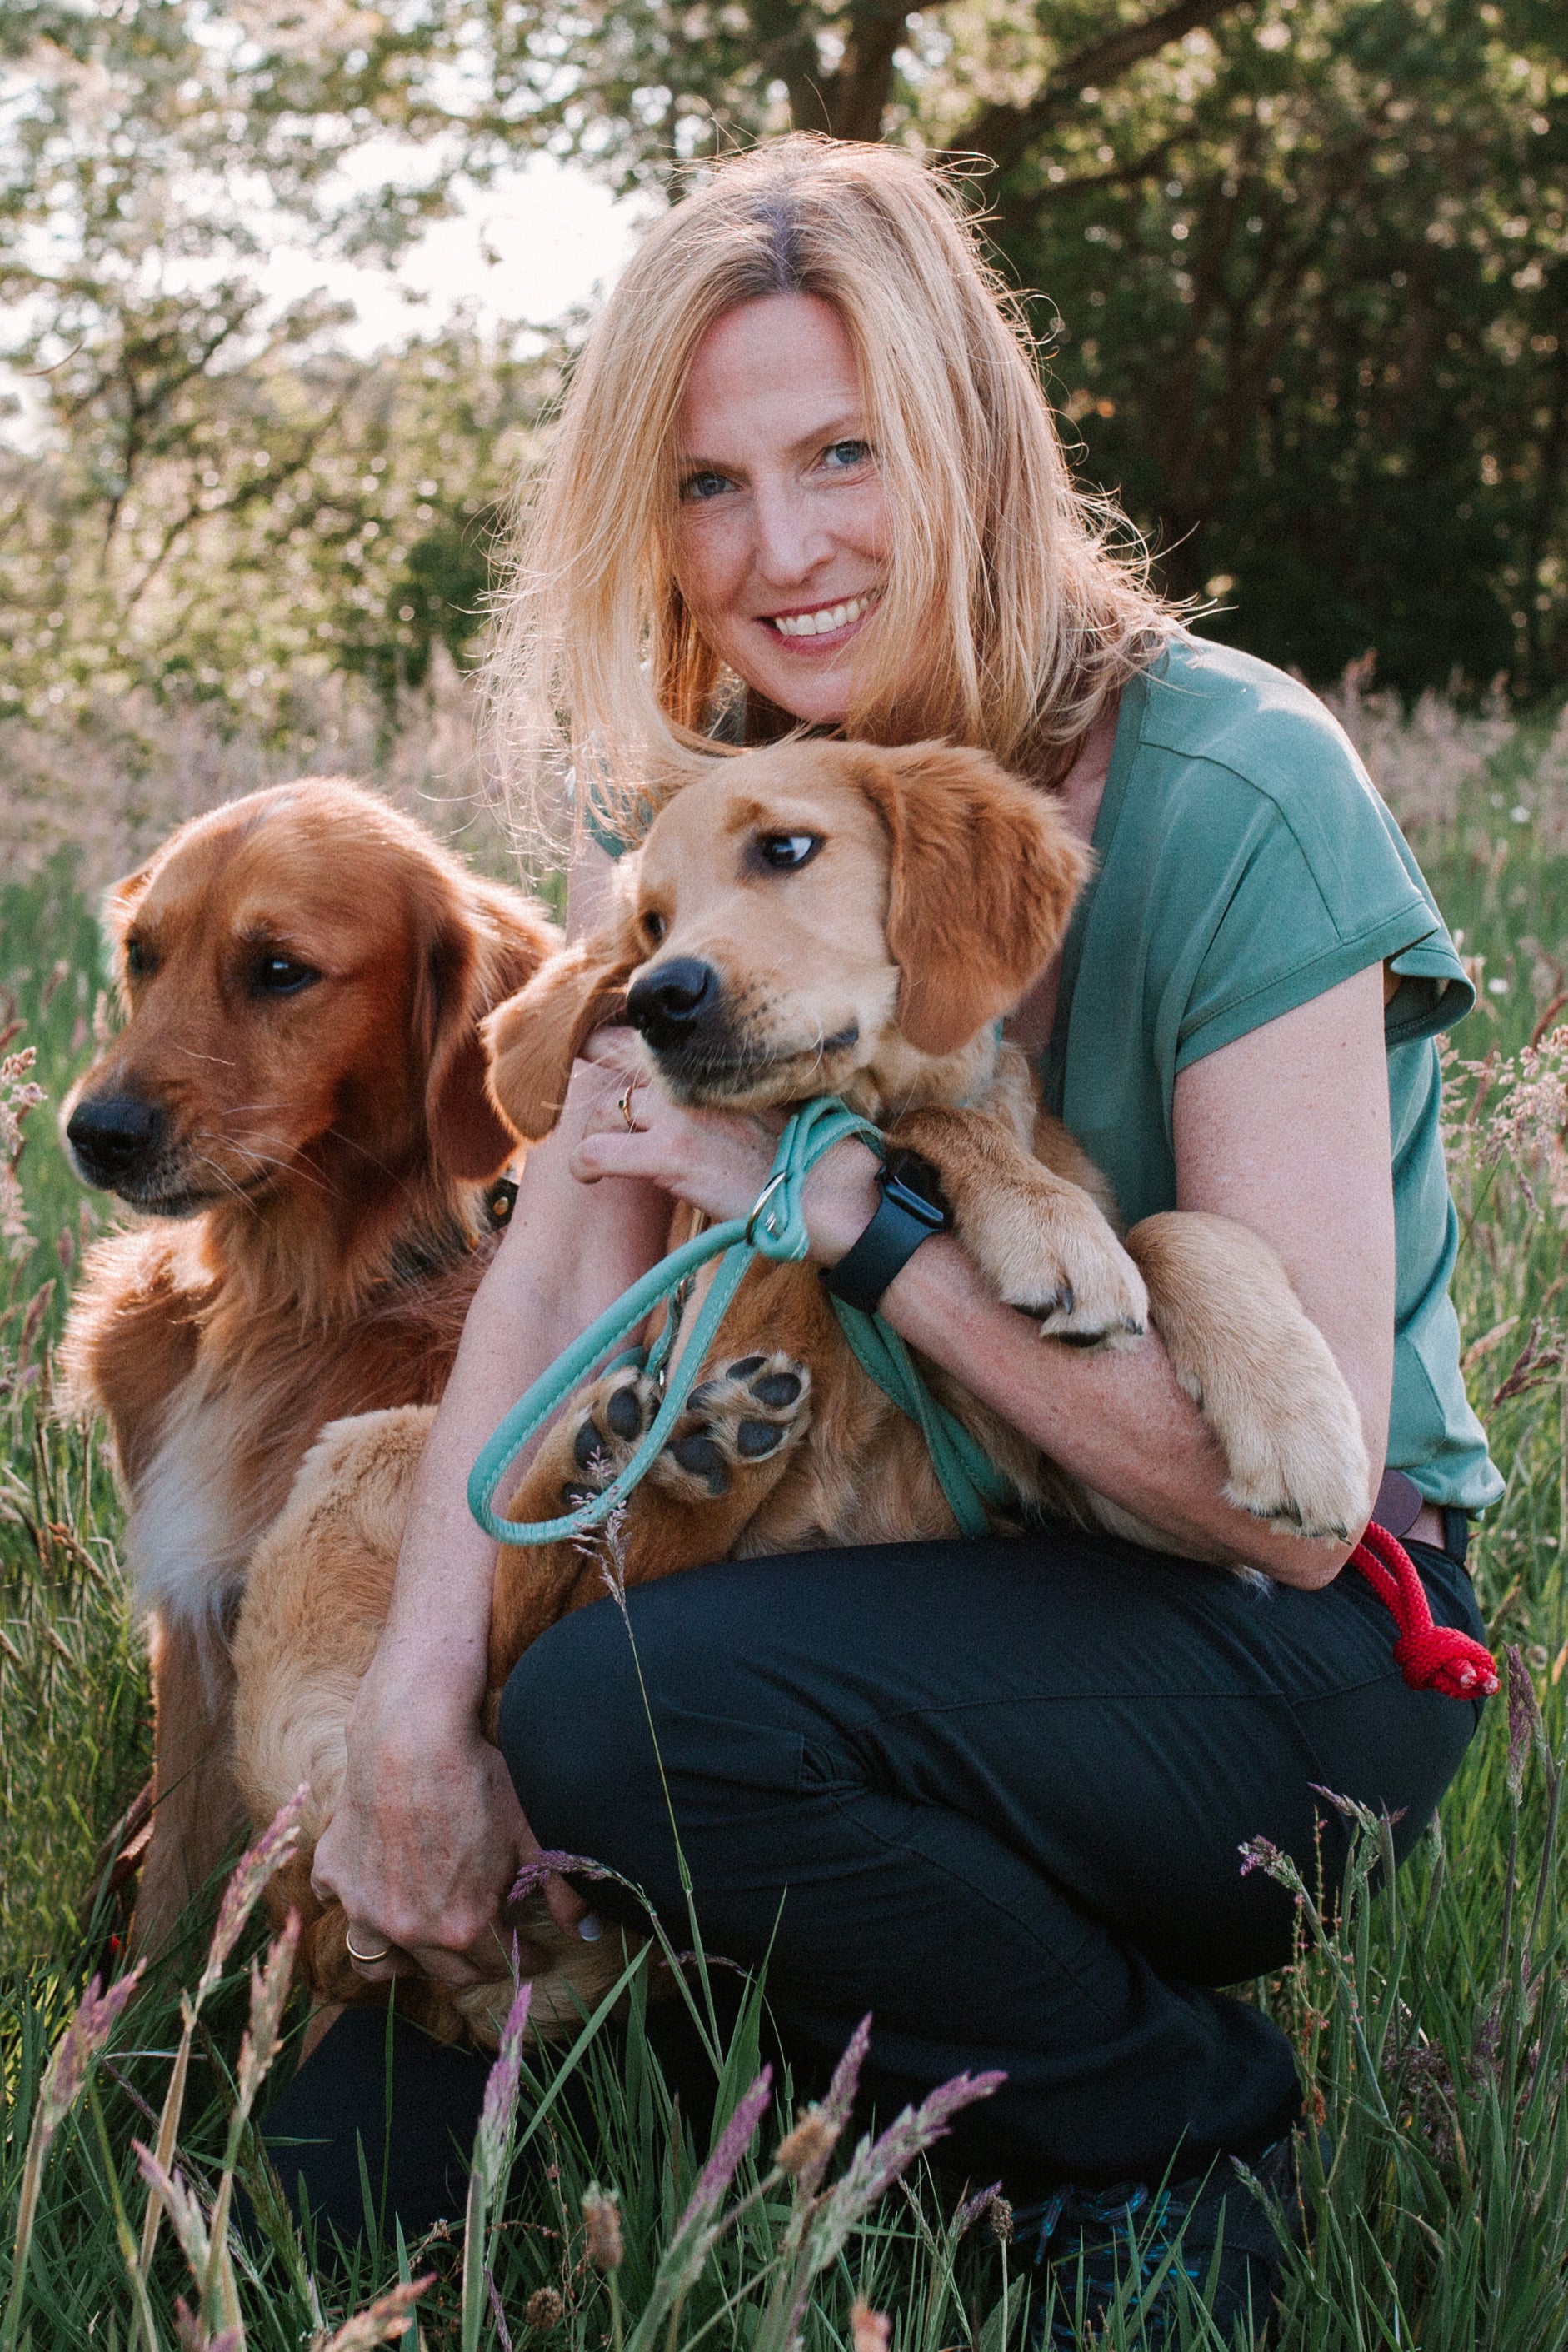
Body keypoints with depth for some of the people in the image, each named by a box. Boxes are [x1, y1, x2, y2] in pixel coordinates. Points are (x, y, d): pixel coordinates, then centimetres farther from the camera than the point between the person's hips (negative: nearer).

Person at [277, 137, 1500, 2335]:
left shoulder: (1228, 795, -20)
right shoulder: (704, 803, 0)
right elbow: (562, 1266, -10)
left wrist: (848, 1201, -25)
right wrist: (417, 1714, -23)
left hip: (1308, 1650, -6)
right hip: (963, 1576, 6)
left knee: (634, 1712, -30)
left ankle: (1179, 2128, -6)